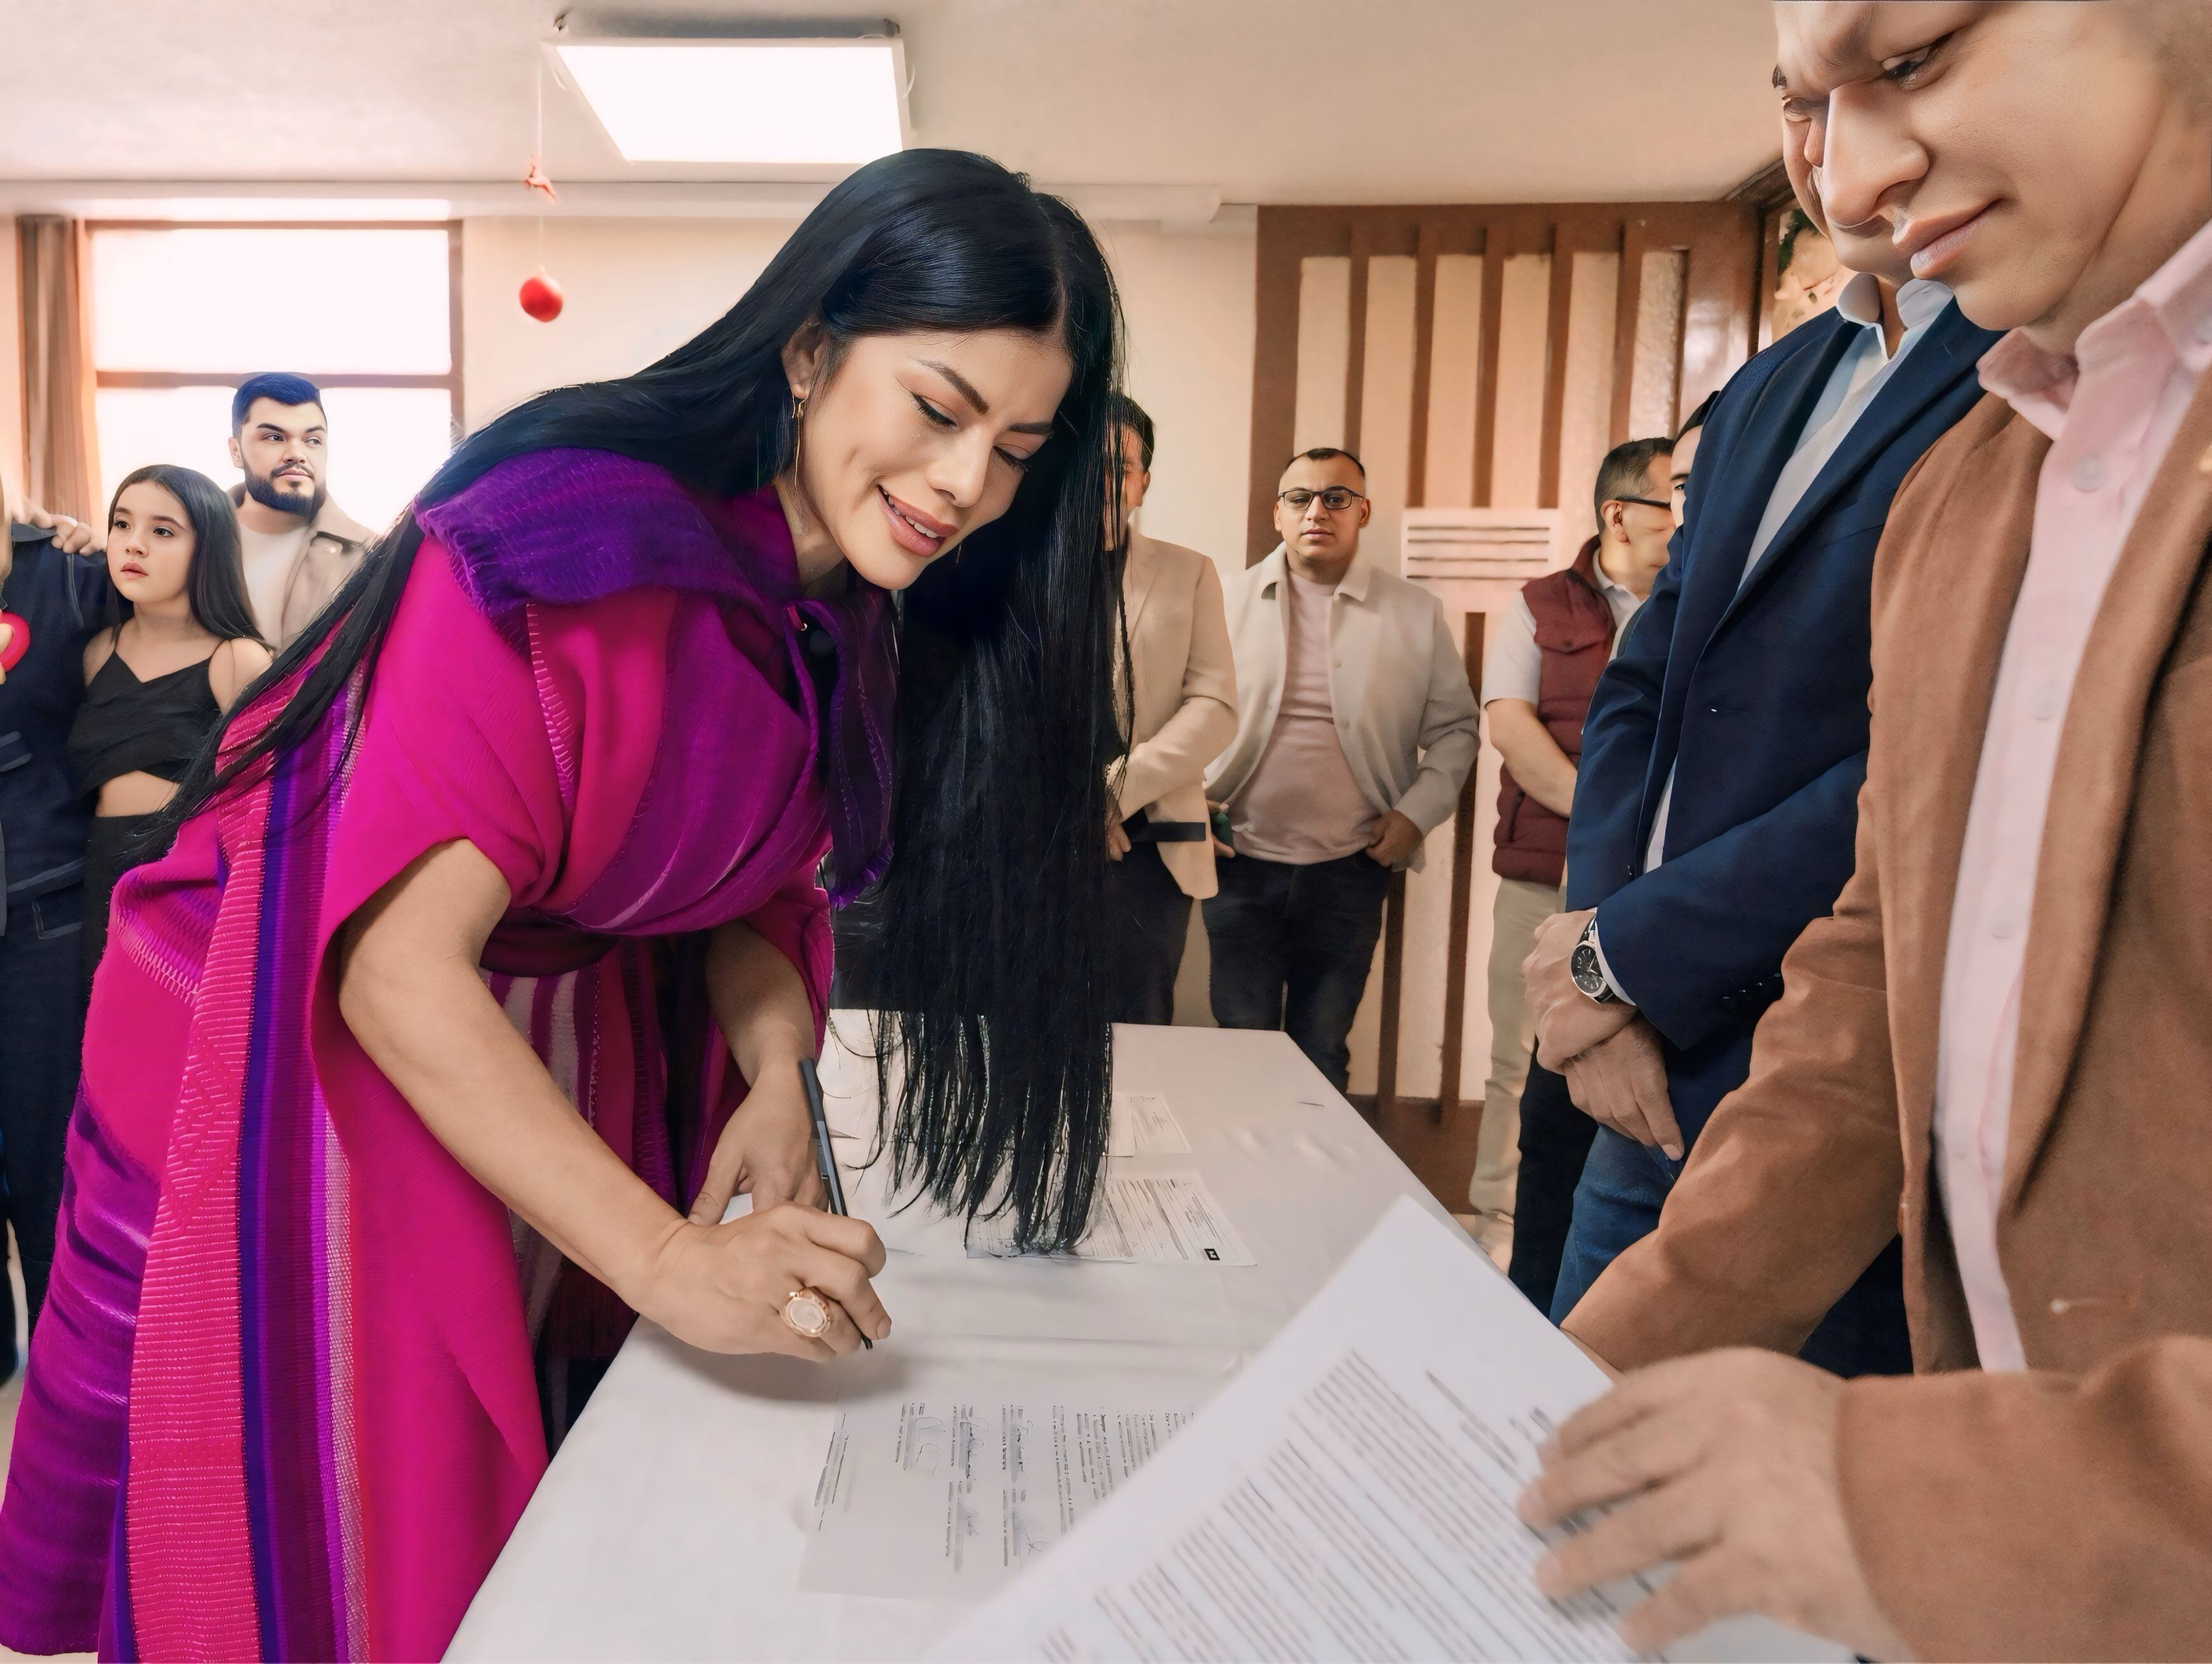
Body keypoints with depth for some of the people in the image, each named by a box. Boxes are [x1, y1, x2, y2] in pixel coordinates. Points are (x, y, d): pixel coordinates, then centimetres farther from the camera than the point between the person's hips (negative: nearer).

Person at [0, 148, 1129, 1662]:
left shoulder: (860, 619, -3)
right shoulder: (577, 543, -27)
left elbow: (752, 884, 4)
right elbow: (398, 962, -30)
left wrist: (775, 1079, -16)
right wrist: (668, 1261, -35)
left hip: (563, 1063, 7)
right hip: (310, 1070, -6)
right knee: (332, 1535, 7)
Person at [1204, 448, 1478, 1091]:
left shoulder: (1415, 614, 3)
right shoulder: (1232, 600, 3)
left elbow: (1454, 728, 7)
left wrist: (1416, 812, -4)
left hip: (1350, 869, 0)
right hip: (1242, 863, 0)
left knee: (1322, 1053, 10)